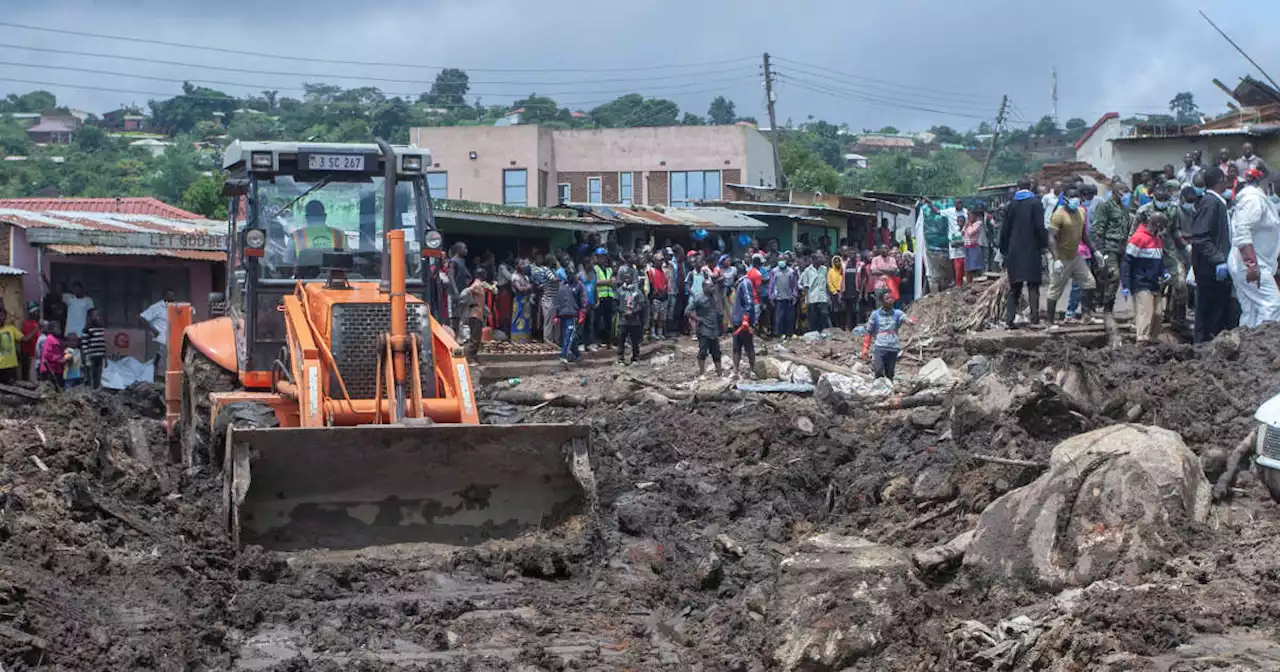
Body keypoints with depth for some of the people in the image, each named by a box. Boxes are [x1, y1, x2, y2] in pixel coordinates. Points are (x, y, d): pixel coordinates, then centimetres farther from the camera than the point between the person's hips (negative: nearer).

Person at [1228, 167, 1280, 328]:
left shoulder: (1258, 197, 18)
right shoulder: (1253, 197, -13)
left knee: (1250, 312, 8)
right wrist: (1251, 263, -28)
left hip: (1254, 265, 10)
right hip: (1250, 265, -10)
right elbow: (1242, 233, -23)